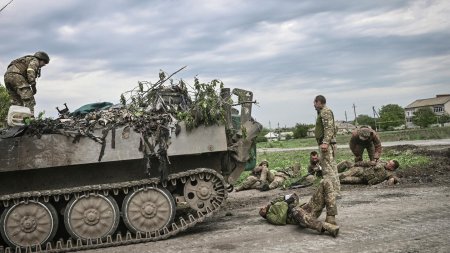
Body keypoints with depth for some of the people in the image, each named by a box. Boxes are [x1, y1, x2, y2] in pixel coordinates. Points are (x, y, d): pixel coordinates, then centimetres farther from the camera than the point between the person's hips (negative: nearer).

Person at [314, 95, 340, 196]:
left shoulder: (325, 111, -10)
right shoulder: (322, 112, 21)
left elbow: (329, 128, -20)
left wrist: (325, 142, -27)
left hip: (326, 144, -11)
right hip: (326, 144, 11)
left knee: (327, 168, -12)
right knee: (331, 167, 12)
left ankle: (334, 191, -12)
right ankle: (336, 191, 17)